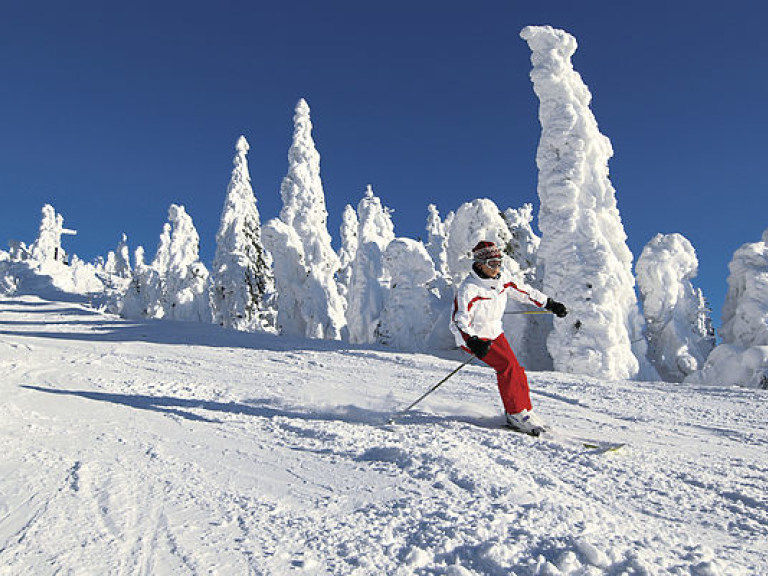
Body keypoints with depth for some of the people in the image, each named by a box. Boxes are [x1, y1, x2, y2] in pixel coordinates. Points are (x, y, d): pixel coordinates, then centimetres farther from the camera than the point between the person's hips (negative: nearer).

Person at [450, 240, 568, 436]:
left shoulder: (502, 277, -2)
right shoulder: (469, 289, -23)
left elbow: (523, 291, 14)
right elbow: (458, 320, -29)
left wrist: (550, 304, 18)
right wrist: (473, 342, -44)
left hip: (496, 333, 7)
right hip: (475, 337, -7)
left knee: (516, 371, 0)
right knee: (506, 365, -22)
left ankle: (526, 410, 17)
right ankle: (516, 414, -12)